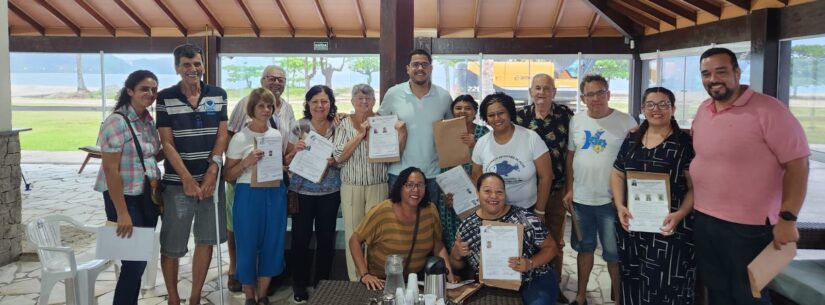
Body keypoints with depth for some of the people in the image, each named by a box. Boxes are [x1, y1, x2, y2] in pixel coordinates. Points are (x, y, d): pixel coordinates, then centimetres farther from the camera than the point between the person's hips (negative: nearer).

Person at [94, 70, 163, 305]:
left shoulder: (148, 121, 8)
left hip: (148, 196, 7)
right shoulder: (117, 122, -15)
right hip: (125, 197, -7)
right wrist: (122, 213, -20)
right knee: (134, 260, -4)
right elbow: (110, 170, -18)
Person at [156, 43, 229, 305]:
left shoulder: (218, 95, 4)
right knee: (172, 245, 4)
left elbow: (222, 136, 2)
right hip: (177, 181, -2)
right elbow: (167, 143, -6)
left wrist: (211, 173, -8)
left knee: (206, 240, 8)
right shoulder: (165, 97, -3)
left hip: (211, 179, 3)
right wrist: (187, 179, -12)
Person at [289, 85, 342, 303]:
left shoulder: (338, 127, 1)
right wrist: (295, 149, -21)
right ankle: (299, 285, 17)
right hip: (302, 191, -1)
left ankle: (322, 282, 24)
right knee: (301, 236, 1)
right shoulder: (299, 127, -3)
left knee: (326, 237, 8)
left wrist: (335, 161, -15)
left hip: (330, 191, 2)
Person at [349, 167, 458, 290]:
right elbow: (355, 240, -9)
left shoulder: (430, 211, -3)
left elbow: (438, 247, 7)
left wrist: (449, 272, -9)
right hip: (381, 282, -3)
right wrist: (364, 274, -18)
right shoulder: (382, 212, -15)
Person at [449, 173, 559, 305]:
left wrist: (530, 263, -19)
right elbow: (456, 265, 10)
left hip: (534, 279, -2)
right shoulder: (467, 226, -2)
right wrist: (456, 255, -13)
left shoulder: (526, 218, -10)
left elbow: (551, 248, -2)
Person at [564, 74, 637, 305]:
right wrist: (569, 189, 7)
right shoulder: (576, 122, 5)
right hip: (581, 199, 4)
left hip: (612, 200, -4)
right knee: (584, 247, 16)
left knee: (614, 252, 6)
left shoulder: (625, 122, -7)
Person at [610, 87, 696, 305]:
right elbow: (618, 174, 13)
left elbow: (695, 186, -6)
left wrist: (680, 214, -21)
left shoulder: (685, 143, -4)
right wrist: (620, 206, -2)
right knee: (633, 281, 13)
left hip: (669, 227, -4)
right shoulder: (632, 139, 10)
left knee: (667, 284, -2)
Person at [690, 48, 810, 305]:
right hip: (703, 219, 6)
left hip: (747, 226, -6)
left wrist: (787, 217, -19)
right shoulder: (703, 110, 6)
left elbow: (797, 164, -16)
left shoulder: (767, 110, -15)